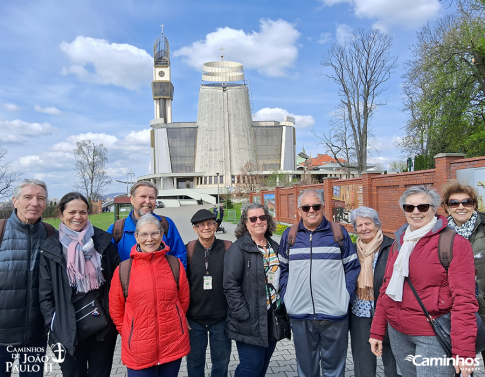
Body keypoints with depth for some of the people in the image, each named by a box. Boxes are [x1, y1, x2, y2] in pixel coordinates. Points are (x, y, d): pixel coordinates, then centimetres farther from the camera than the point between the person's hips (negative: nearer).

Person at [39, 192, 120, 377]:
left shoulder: (103, 241, -1)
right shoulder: (51, 248, -1)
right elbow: (45, 293, 2)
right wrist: (54, 323, -4)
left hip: (103, 327, 0)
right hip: (68, 330, 0)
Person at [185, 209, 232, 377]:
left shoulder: (228, 249, -6)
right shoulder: (187, 251, -6)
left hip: (221, 318, 0)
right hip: (194, 318, 0)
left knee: (222, 361, 16)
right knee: (195, 362, 15)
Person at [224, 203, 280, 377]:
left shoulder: (274, 247, 11)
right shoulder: (238, 249, -11)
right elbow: (231, 286, -16)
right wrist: (244, 316, -18)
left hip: (273, 320, 6)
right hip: (251, 322, -6)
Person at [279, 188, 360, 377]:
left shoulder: (339, 233, 1)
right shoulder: (289, 235, 5)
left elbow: (353, 266, 4)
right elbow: (283, 268, 11)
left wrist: (346, 294, -5)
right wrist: (285, 296, 2)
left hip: (334, 314, -1)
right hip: (299, 315, 2)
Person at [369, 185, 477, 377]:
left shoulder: (455, 243, -9)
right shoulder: (399, 243, 8)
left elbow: (464, 300, -15)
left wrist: (464, 351, -19)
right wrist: (377, 331, 10)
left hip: (432, 337, -5)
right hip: (397, 333, 5)